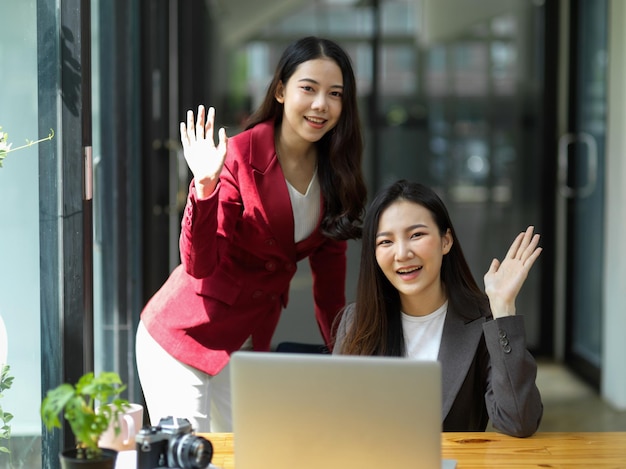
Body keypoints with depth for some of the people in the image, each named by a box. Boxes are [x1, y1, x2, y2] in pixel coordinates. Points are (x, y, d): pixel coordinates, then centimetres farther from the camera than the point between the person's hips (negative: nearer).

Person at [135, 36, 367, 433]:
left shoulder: (335, 171, 1)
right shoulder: (241, 156, -18)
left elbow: (329, 266, 9)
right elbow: (199, 265, -22)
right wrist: (205, 185, -35)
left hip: (252, 339, 6)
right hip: (184, 335, -6)